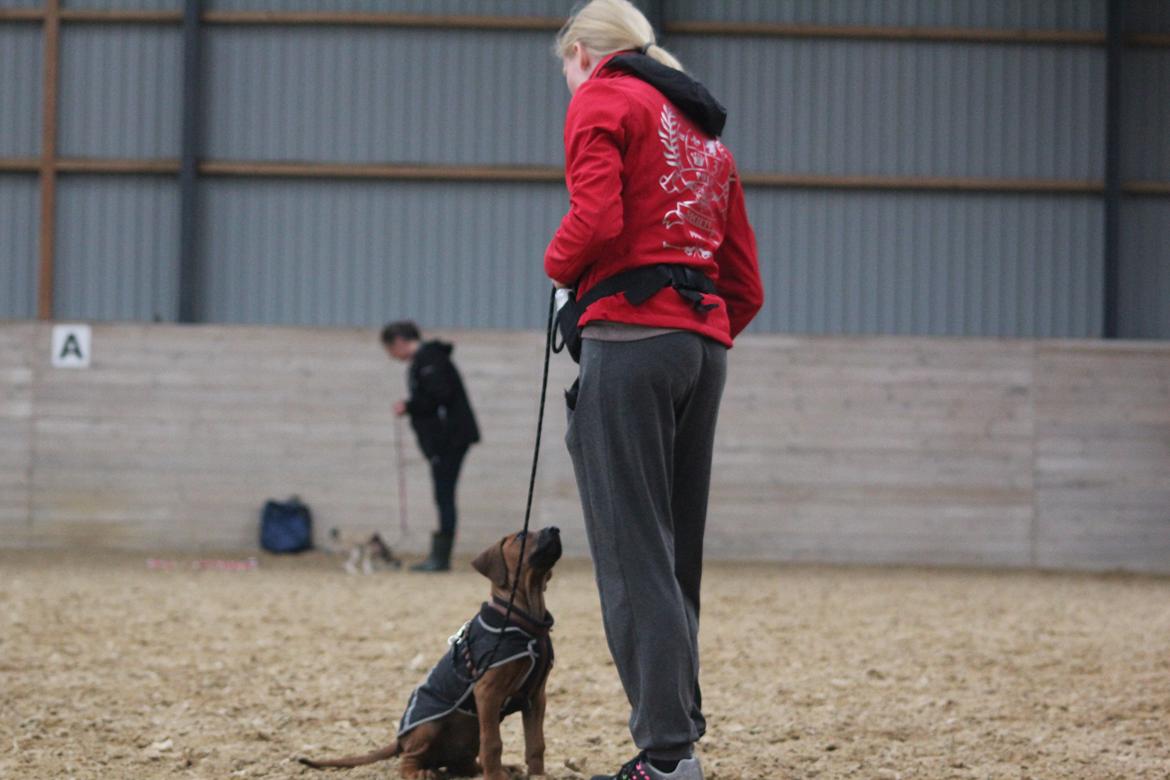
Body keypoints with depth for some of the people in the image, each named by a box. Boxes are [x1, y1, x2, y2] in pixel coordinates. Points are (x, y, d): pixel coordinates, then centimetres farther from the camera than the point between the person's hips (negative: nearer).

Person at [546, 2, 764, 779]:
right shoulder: (705, 129, 26)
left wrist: (558, 266, 3)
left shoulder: (601, 98, 2)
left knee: (631, 546, -9)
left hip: (631, 336, -8)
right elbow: (746, 283, 20)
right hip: (708, 344, 8)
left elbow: (596, 219, -15)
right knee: (677, 550, 11)